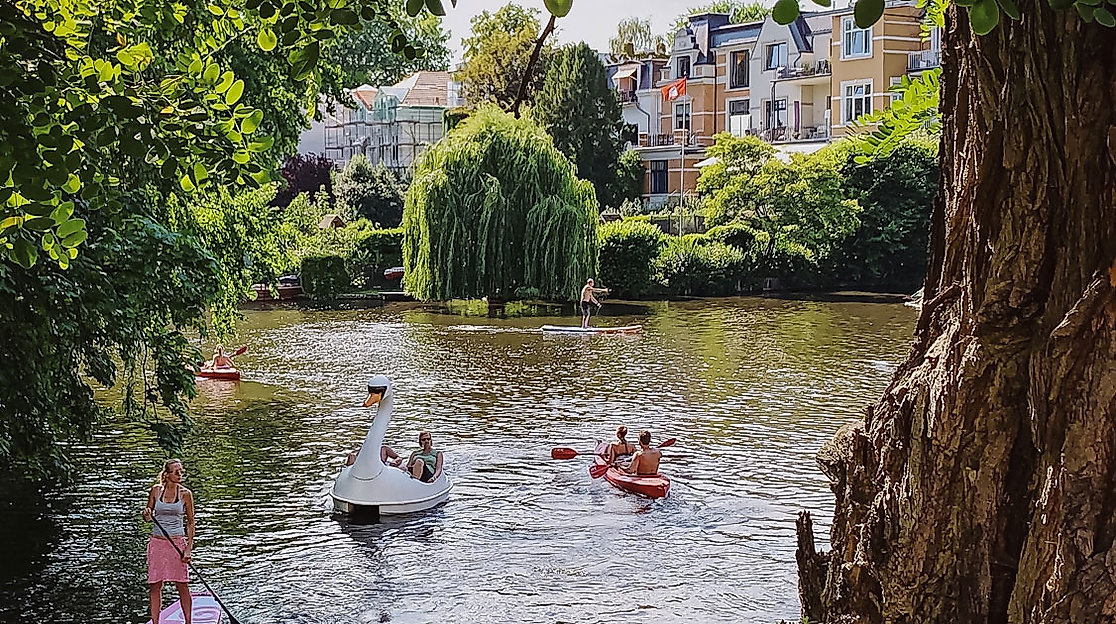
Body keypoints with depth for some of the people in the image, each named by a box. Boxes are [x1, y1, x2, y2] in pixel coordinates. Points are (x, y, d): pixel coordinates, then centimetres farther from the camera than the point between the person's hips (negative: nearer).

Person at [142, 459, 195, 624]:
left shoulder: (185, 494, -2)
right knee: (155, 586, 4)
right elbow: (148, 517, 12)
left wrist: (188, 548, -5)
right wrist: (147, 514, -13)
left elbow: (190, 523, 2)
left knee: (182, 586, 1)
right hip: (157, 542, 1)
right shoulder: (156, 490, 2)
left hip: (177, 542, -1)